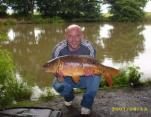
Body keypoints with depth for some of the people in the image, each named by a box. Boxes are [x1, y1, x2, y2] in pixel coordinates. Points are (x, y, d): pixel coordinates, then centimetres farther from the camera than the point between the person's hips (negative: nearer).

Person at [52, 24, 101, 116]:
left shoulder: (88, 47, -21)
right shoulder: (59, 49, -21)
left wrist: (90, 71, -39)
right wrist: (59, 75, -38)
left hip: (84, 79, 0)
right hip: (67, 79, 1)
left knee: (96, 77, -31)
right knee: (58, 86, -31)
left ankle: (86, 105, -8)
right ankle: (69, 97, 9)